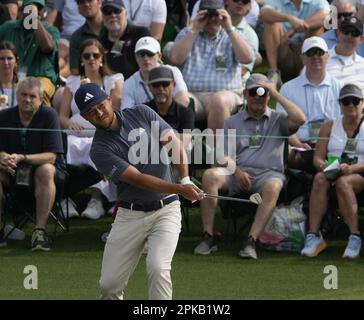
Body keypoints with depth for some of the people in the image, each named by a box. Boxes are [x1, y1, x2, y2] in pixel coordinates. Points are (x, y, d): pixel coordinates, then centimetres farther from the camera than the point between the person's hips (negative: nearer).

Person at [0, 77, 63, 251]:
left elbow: (51, 156, -19)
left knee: (46, 171, -36)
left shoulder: (49, 115, -13)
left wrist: (22, 158, -32)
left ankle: (40, 230, -37)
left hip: (40, 165, -3)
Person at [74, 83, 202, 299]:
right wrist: (179, 189, -28)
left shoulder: (142, 114, 1)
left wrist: (186, 180, -13)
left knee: (158, 267, -23)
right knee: (110, 284, -1)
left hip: (166, 210, 0)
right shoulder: (100, 149, -8)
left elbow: (175, 144, 4)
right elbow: (139, 179, -17)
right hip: (130, 215, 0)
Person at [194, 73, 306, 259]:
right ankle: (208, 237, -28)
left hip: (268, 173, -2)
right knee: (210, 176, -28)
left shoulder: (278, 120, 16)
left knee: (273, 186, -38)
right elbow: (224, 155, 11)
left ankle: (251, 241, -40)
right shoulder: (232, 122, 22)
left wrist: (276, 95, -2)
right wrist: (236, 171, -11)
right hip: (238, 172, 2)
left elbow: (300, 120, -6)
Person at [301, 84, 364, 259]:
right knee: (320, 179, -33)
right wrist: (324, 166, -15)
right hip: (332, 171, 3)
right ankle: (313, 235, -40)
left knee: (343, 182, -37)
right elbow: (317, 157, 9)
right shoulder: (329, 126, 17)